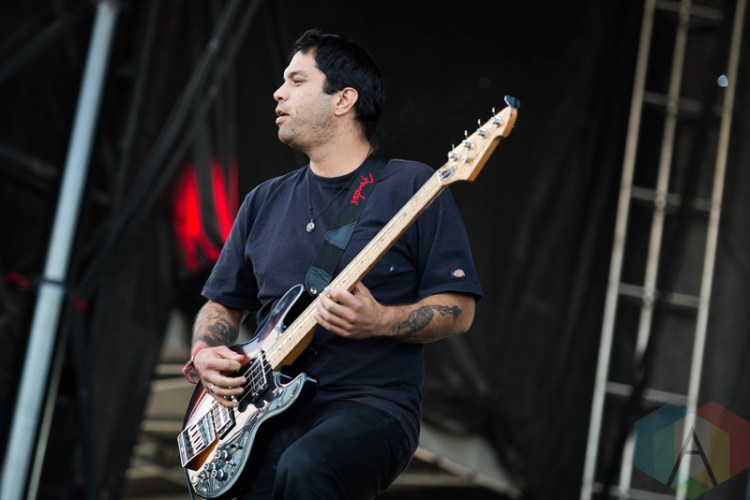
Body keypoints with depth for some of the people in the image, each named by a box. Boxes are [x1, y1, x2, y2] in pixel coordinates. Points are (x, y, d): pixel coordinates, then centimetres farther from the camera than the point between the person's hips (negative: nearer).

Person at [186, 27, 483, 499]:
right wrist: (205, 353, 4)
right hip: (264, 409, 5)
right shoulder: (265, 202, 17)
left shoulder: (412, 188, 0)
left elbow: (458, 309, -3)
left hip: (369, 407, -4)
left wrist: (380, 322, -18)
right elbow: (222, 303, 24)